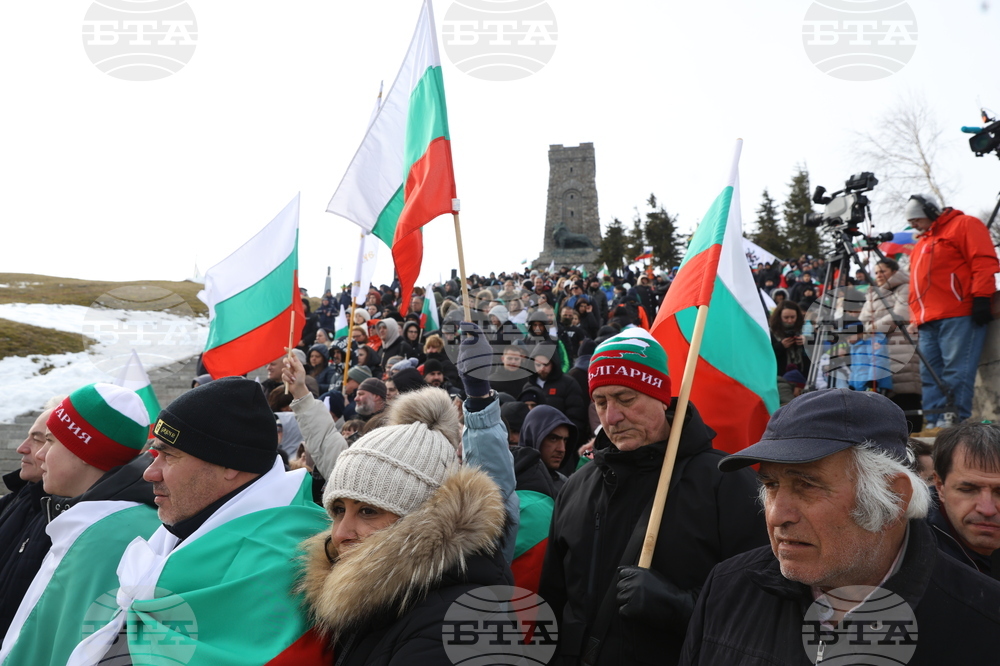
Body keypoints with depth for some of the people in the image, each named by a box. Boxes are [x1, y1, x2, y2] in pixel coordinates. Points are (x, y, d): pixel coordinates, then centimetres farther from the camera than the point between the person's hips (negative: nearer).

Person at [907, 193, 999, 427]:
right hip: (928, 322, 8)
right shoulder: (923, 242, 29)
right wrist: (916, 317, 21)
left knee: (956, 373, -12)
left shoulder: (963, 224, 5)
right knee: (930, 375, 2)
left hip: (959, 317, -8)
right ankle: (935, 423, 1)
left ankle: (955, 423, -14)